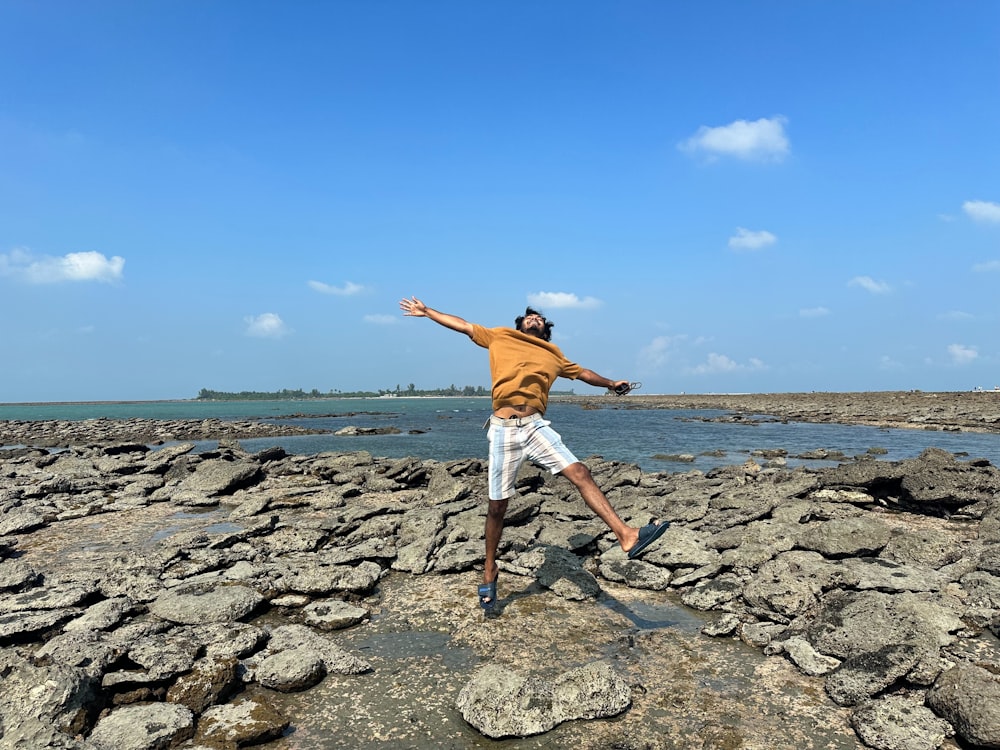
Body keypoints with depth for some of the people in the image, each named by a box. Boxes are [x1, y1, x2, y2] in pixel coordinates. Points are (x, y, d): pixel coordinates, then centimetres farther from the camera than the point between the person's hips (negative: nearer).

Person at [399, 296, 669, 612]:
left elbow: (581, 372, 36)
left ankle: (626, 535, -17)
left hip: (535, 427, 2)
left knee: (580, 473, -15)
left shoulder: (553, 355, 21)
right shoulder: (500, 337, 16)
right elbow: (463, 325, 21)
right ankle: (490, 570, 21)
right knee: (497, 505, 3)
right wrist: (427, 311, 25)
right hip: (503, 430, -2)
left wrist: (610, 383, 49)